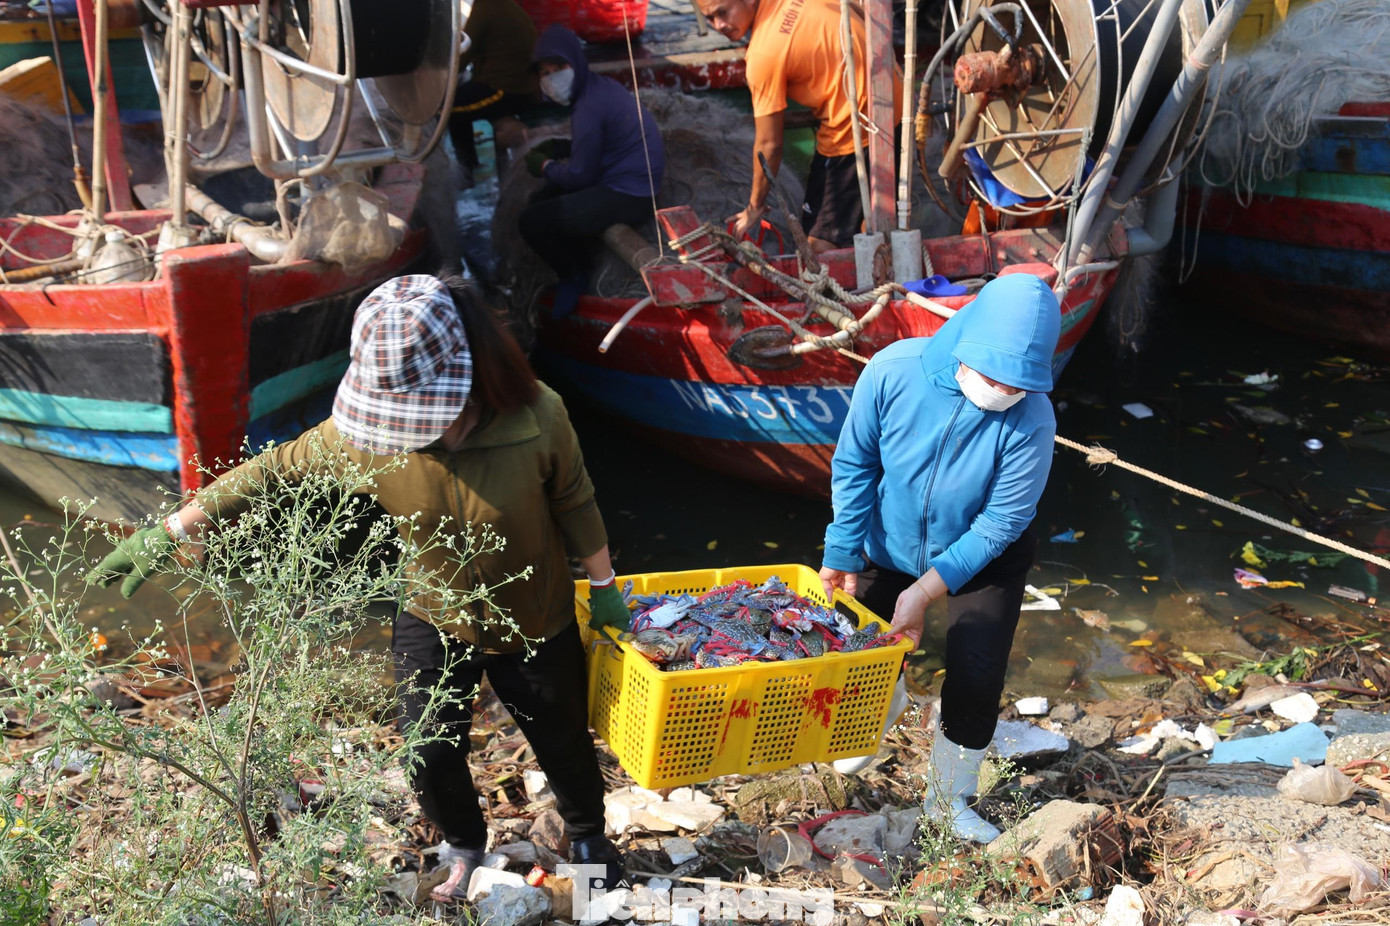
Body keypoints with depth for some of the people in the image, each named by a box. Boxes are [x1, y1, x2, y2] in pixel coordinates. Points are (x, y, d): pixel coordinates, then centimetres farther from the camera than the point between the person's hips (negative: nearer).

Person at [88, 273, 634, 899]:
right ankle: (464, 846, 45)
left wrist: (603, 584, 0)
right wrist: (171, 531, -14)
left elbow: (574, 501, -12)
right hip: (433, 622, 1)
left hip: (534, 626, -1)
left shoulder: (535, 416, -29)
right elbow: (274, 469, -14)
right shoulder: (361, 432, -25)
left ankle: (587, 835, 53)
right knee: (431, 759, 9)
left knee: (563, 743, 18)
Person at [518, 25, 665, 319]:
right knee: (542, 201, 19)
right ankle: (577, 262, 21)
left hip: (627, 195, -10)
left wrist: (544, 167, 0)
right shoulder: (598, 86, 8)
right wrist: (554, 155, 5)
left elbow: (580, 175, -18)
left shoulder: (588, 107, -21)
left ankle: (574, 276, 8)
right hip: (632, 180, 10)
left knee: (531, 220, -13)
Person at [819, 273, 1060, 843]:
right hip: (890, 547, 2)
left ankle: (949, 801, 26)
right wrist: (843, 553, -14)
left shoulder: (1031, 419, -34)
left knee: (975, 684, -3)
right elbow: (854, 464, -14)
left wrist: (926, 590, -27)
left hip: (983, 561, -1)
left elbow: (1001, 521, -25)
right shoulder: (894, 370, -30)